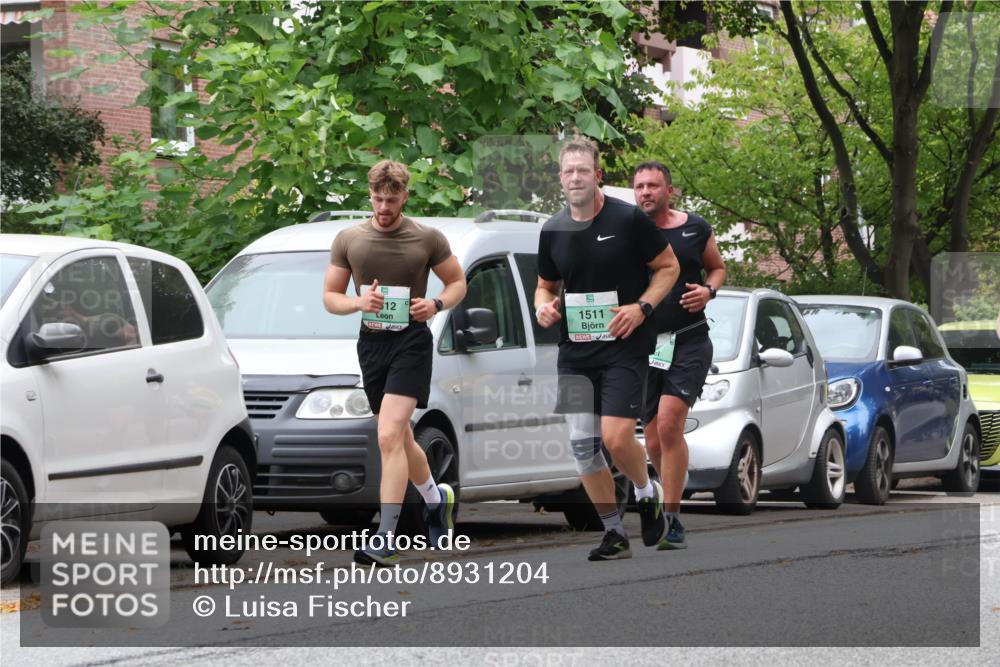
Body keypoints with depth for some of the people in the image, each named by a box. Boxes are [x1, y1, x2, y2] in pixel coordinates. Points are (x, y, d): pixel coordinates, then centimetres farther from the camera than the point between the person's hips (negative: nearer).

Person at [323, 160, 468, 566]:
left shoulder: (427, 239, 0)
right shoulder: (349, 240, 7)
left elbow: (458, 282, 11)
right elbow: (330, 296, 11)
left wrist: (436, 305, -10)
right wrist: (358, 302, -11)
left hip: (412, 339, -5)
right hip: (371, 342, 5)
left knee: (389, 437, -18)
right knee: (400, 439, 15)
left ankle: (385, 539, -22)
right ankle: (436, 498, 44)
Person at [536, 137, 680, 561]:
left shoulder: (629, 219, -8)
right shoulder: (553, 231, 6)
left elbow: (668, 267, 1)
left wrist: (642, 307, -14)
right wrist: (544, 306, -3)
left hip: (624, 347, -5)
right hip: (575, 351, 5)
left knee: (616, 438, -16)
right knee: (582, 445, 1)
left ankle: (647, 493, 16)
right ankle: (614, 533, 14)